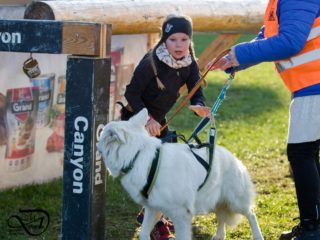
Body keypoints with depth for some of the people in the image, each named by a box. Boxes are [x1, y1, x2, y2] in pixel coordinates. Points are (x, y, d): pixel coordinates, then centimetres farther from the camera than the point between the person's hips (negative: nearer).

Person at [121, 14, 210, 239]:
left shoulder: (190, 65, -7)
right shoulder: (151, 62, -24)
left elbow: (197, 94, -12)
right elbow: (132, 92, -22)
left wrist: (199, 107, -35)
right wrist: (147, 119, -32)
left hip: (158, 120, 7)